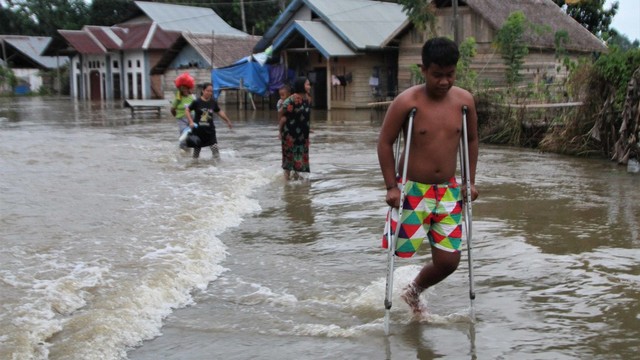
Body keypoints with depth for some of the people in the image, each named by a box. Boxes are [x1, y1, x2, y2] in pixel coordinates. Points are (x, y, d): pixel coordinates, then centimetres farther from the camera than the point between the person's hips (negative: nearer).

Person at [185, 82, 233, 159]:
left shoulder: (213, 102, 2)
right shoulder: (197, 102, -9)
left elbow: (219, 112, 15)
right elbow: (187, 110, -4)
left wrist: (228, 121, 21)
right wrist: (191, 122, -15)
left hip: (210, 130, 2)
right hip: (198, 129, -2)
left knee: (214, 147, -12)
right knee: (196, 148, 9)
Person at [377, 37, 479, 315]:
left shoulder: (464, 101, -1)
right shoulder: (407, 101, -13)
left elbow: (471, 140, 14)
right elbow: (385, 143, -7)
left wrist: (470, 182, 11)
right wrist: (391, 186, -10)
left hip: (448, 191, 4)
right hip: (412, 190, -4)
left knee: (448, 260, 3)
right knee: (400, 251, -1)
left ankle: (414, 292, 32)